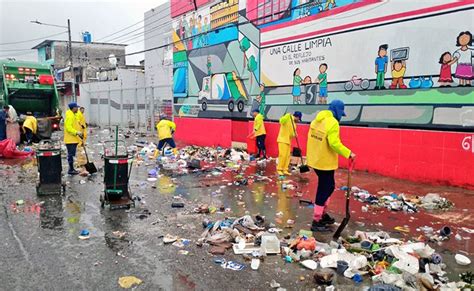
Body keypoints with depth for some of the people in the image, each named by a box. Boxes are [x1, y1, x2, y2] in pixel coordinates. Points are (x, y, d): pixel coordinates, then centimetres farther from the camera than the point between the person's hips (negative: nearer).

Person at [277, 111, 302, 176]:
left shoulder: (294, 123, 16)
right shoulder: (287, 119, -9)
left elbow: (293, 133, 17)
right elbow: (281, 121, -30)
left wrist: (295, 134, -5)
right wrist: (287, 116, -43)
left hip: (288, 141, 9)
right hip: (282, 140, -9)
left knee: (287, 156, 7)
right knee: (282, 155, -10)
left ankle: (285, 170, 13)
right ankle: (279, 169, -2)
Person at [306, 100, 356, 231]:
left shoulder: (317, 120, 7)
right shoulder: (332, 123, -20)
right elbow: (334, 144, -26)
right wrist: (348, 153, -16)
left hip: (315, 160, 9)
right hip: (325, 162, -9)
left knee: (328, 186, 22)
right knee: (324, 190, 2)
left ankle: (322, 214, 33)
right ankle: (316, 222, 9)